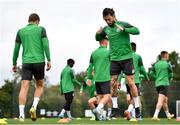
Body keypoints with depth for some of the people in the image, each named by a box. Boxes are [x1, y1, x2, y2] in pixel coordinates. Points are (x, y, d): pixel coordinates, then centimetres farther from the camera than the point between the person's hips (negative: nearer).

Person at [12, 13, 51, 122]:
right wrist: (49, 60, -7)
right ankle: (34, 107, -5)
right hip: (39, 62, -1)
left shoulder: (21, 31, 12)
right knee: (40, 86, 17)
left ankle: (21, 114, -19)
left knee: (24, 87, -6)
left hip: (26, 62, 1)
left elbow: (16, 49, 10)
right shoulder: (41, 29, 6)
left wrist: (14, 64, 18)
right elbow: (45, 45, -6)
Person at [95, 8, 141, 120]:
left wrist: (123, 29, -34)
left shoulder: (123, 24, -7)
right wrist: (98, 33, -2)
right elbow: (98, 39, 22)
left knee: (131, 82, -4)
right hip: (114, 59, 4)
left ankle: (137, 107, 4)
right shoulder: (106, 29, 7)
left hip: (127, 58, -4)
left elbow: (137, 31, -20)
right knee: (113, 83, 1)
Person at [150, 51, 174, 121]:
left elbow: (151, 73, 7)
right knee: (161, 100, -14)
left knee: (165, 100, 20)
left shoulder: (156, 64, 9)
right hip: (165, 84, -6)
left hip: (157, 84, 6)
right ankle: (155, 116, -28)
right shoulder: (167, 64, -4)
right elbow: (171, 75, 4)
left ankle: (168, 115, 31)